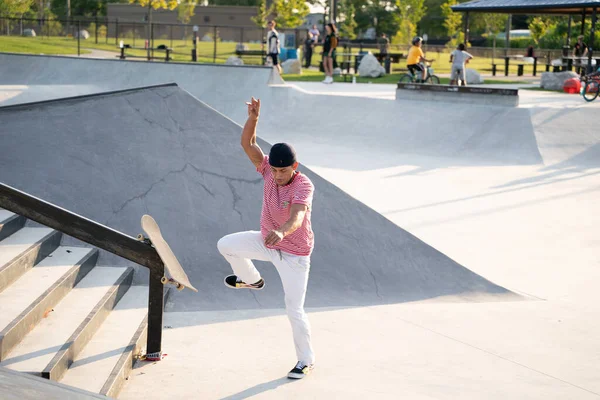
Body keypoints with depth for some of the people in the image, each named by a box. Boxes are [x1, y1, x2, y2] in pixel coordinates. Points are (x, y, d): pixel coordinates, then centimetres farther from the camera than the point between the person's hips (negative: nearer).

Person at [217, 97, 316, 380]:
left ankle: (306, 360, 16)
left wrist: (281, 232, -69)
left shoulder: (303, 186, -31)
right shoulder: (269, 169, -13)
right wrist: (253, 118, -34)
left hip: (294, 254, -6)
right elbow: (247, 144, -17)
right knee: (226, 245, 5)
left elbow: (296, 217, -49)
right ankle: (252, 280, 31)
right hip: (267, 241, 6)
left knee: (295, 310, -3)